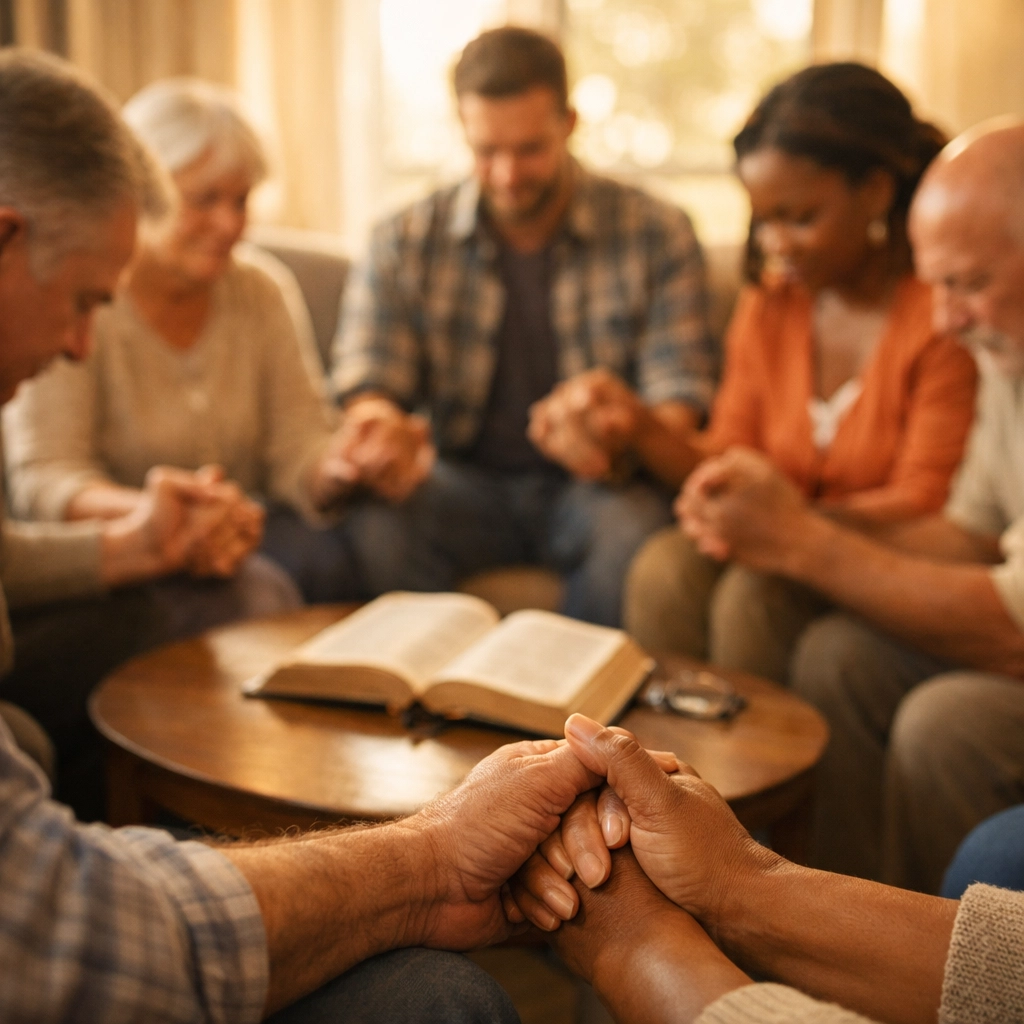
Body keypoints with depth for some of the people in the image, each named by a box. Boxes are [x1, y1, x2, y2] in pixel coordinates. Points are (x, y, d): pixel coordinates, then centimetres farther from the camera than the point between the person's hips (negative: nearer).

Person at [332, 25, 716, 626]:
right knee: (381, 526, -30)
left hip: (592, 485, -1)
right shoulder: (406, 243, 1)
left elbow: (680, 402, -7)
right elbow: (366, 389, -4)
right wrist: (377, 434, -31)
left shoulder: (656, 234, -3)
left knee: (632, 536, -34)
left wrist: (622, 439, -32)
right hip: (465, 481, 1)